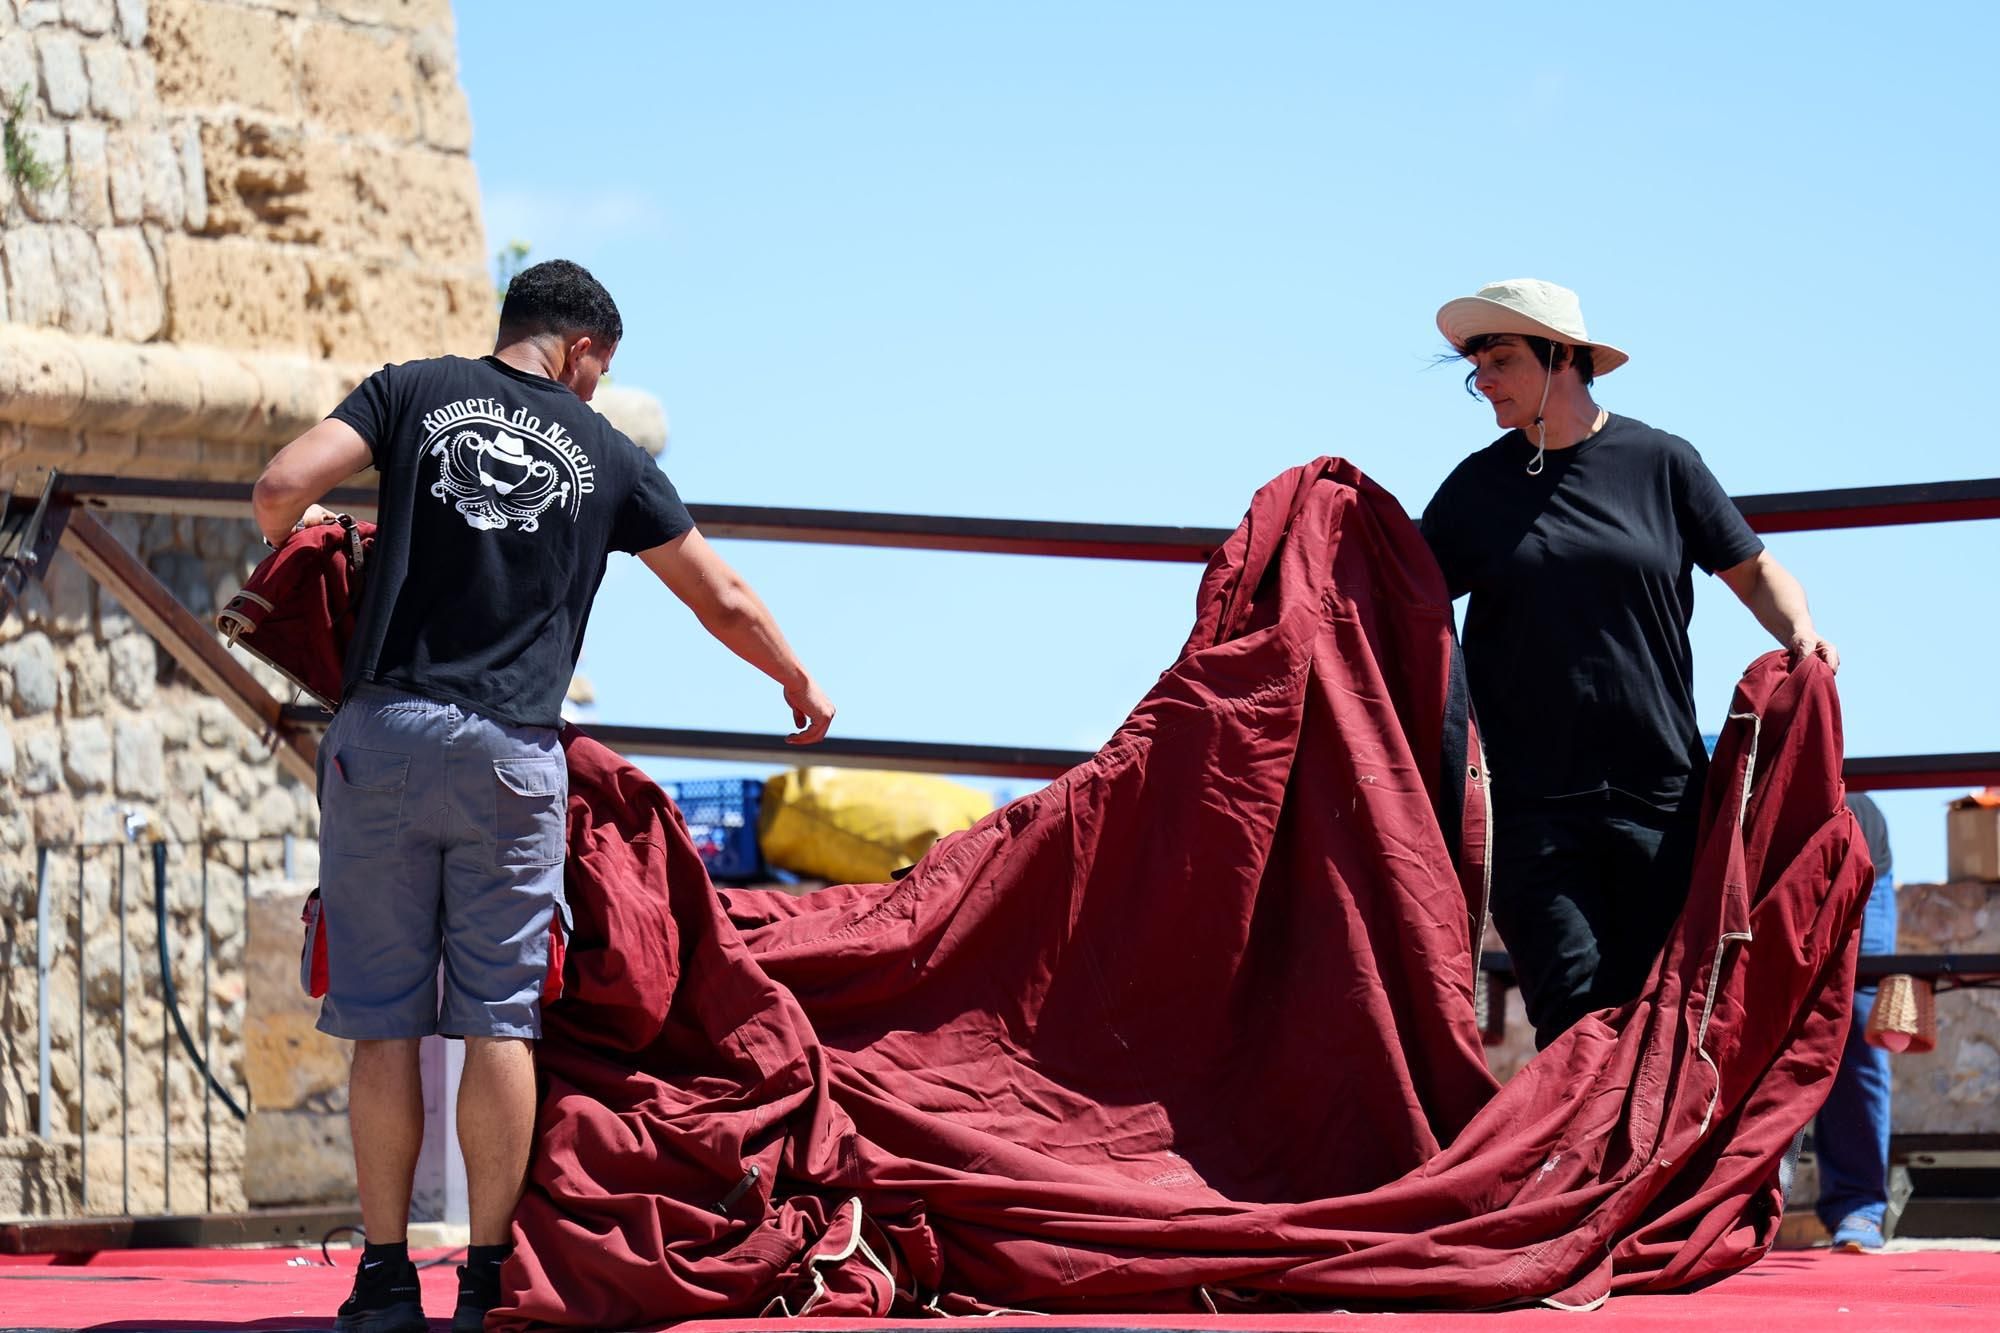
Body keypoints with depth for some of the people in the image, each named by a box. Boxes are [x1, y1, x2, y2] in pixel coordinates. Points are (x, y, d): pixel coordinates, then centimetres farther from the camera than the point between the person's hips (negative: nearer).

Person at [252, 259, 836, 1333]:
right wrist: (801, 690, 36)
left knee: (383, 1018, 5)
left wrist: (287, 535, 20)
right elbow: (723, 601, 19)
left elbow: (284, 485, -4)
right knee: (499, 1020, 4)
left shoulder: (414, 391, 9)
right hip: (511, 755, 0)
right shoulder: (606, 454, 13)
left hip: (383, 732, 0)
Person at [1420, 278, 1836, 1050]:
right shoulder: (1479, 487, 9)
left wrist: (1801, 635, -8)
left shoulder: (1659, 462, 6)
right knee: (1575, 1018, -12)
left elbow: (1753, 572, 11)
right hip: (1534, 803, 0)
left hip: (1659, 795, 0)